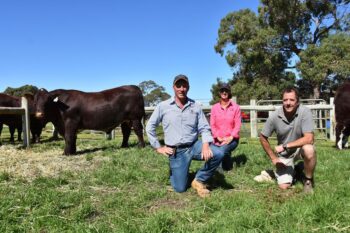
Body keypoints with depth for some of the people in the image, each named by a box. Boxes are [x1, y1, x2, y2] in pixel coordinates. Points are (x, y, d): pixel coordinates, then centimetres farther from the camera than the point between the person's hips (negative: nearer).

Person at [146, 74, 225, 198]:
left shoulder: (195, 106, 1)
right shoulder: (163, 106, -4)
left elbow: (204, 128, 0)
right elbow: (150, 127, 3)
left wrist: (206, 144, -19)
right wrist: (158, 147, 1)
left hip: (194, 146, 2)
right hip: (176, 151, -2)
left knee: (218, 155, -24)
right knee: (180, 188, -1)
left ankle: (199, 180, 0)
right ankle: (173, 172, 35)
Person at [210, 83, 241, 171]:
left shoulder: (236, 107, 0)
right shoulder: (214, 107, 3)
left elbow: (237, 124, -4)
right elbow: (212, 124, 0)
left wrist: (231, 137, -16)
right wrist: (218, 137, -12)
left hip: (231, 139, -3)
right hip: (218, 140, 3)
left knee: (223, 150, -32)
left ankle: (228, 167, -3)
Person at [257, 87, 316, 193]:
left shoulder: (305, 112, -23)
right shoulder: (274, 117, -18)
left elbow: (309, 139, -29)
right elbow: (263, 138, -5)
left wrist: (285, 146, -29)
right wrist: (273, 158, -5)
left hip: (300, 148, -1)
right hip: (284, 154, 1)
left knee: (309, 150, -36)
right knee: (284, 186, -9)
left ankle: (308, 180, -8)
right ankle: (291, 169, 27)